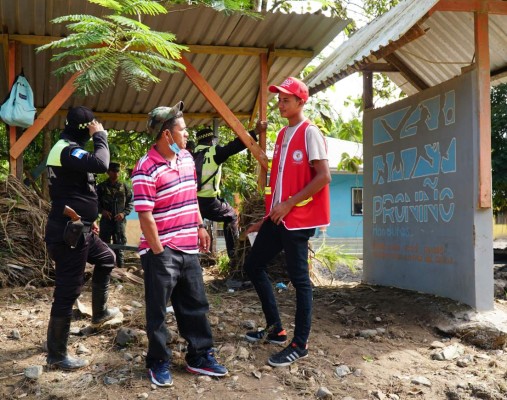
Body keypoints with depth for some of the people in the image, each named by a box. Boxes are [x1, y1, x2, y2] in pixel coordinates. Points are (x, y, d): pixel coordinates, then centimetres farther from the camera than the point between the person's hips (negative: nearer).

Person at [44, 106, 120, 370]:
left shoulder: (67, 148, 14)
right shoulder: (67, 150, -19)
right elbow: (100, 164, -37)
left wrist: (89, 218, 26)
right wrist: (100, 136, -21)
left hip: (77, 229, 11)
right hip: (68, 233, -11)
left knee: (106, 259, 28)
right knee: (67, 291, -4)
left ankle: (99, 313, 41)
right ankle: (56, 355, 6)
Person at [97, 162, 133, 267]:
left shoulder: (124, 187, 5)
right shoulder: (101, 187, 3)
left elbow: (130, 202, 7)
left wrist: (124, 213, -7)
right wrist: (102, 210, -10)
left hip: (120, 221, 0)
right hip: (106, 221, 0)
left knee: (119, 247, 4)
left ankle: (120, 267, 10)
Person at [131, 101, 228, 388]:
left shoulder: (187, 158, 8)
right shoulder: (147, 169, -17)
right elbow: (144, 215, -18)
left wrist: (200, 227, 17)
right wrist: (158, 251, -15)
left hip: (189, 249, 7)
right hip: (162, 252, -7)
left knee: (196, 306, 15)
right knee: (158, 312, 7)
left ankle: (200, 356, 28)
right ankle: (159, 363, 22)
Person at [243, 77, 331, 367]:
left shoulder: (310, 132, -9)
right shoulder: (283, 134, 16)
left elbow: (324, 176, -18)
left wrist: (289, 204, -18)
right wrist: (268, 216, 16)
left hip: (298, 219, -9)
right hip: (278, 217, 9)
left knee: (299, 279, -2)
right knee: (254, 265, 12)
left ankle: (300, 345, 10)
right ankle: (276, 329, 23)